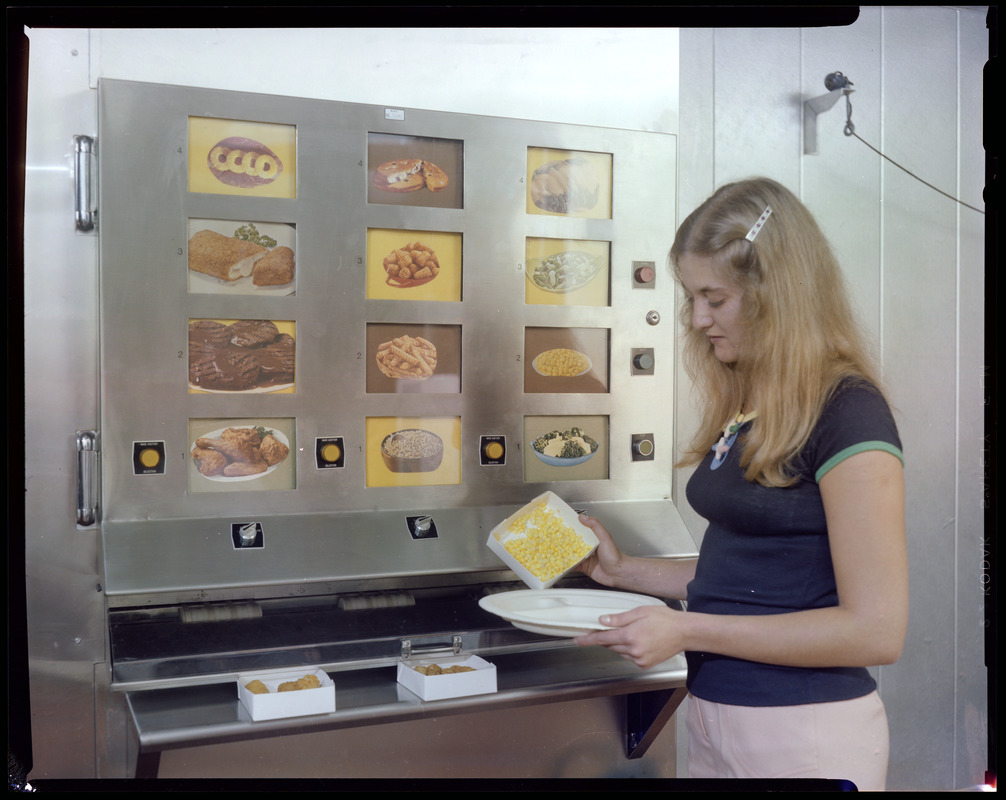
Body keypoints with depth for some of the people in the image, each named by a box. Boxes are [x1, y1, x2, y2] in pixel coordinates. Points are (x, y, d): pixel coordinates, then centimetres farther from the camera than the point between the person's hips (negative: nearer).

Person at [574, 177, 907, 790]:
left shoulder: (848, 414, -17)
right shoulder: (743, 413, 7)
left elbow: (876, 629, -20)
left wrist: (687, 631, -20)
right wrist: (624, 571, 5)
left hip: (805, 734, -7)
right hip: (715, 717, 8)